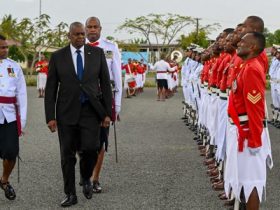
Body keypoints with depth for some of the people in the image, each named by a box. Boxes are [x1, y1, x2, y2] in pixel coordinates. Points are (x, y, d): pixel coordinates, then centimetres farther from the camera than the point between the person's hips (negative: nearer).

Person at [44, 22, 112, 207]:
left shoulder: (97, 53, 4)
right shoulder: (57, 57, 2)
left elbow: (105, 83, 5)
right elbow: (50, 89, 2)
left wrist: (108, 113, 0)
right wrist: (50, 117, -4)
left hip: (90, 110, 0)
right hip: (67, 112, 0)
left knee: (90, 148, -15)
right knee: (68, 155, 3)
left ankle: (86, 178, 15)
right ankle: (71, 195, 16)